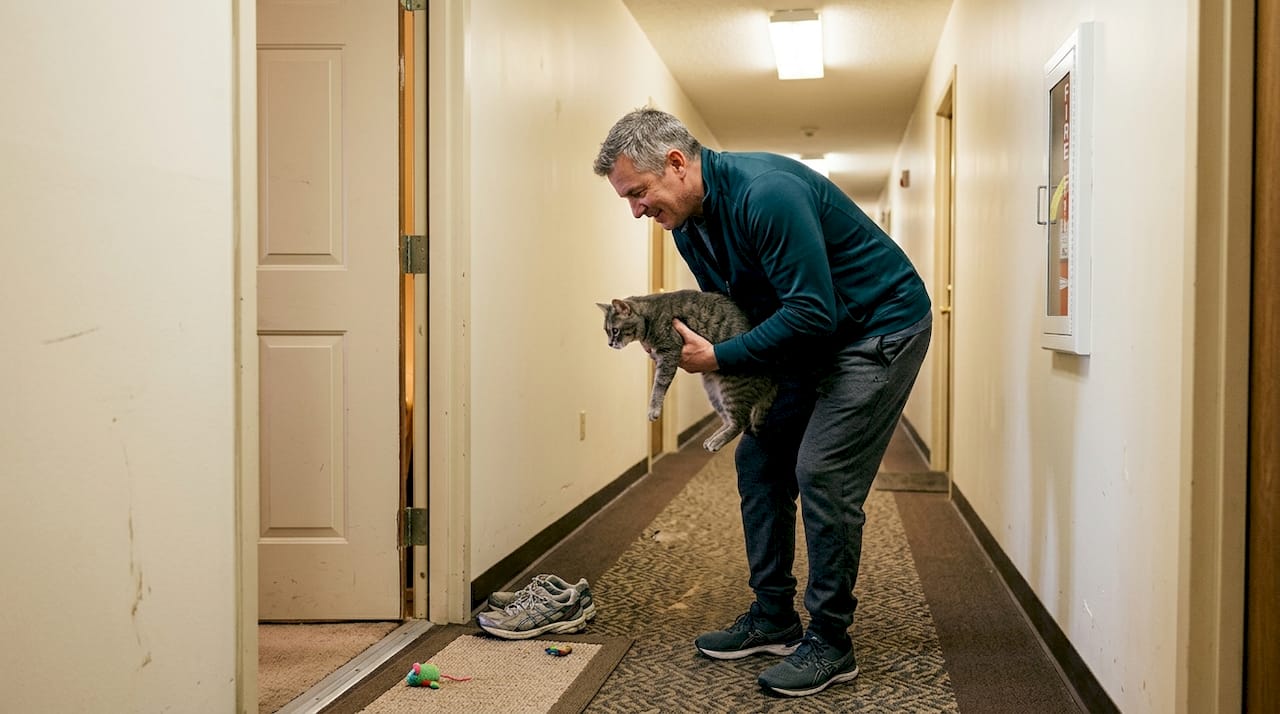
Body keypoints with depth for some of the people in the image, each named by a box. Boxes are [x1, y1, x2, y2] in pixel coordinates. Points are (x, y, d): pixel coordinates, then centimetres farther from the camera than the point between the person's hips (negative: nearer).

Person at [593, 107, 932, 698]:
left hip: (882, 326, -9)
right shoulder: (689, 224, 1)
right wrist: (673, 333, -8)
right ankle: (773, 619, 19)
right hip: (814, 337, 10)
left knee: (822, 473, -15)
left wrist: (719, 358, -24)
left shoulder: (765, 194, -29)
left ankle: (830, 643, -2)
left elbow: (812, 312, -31)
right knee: (759, 459, 8)